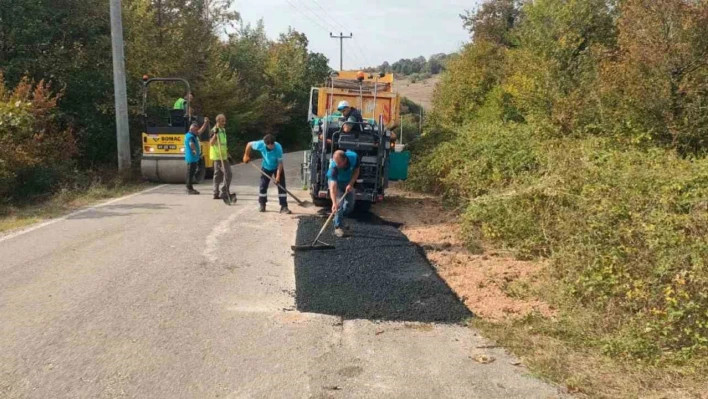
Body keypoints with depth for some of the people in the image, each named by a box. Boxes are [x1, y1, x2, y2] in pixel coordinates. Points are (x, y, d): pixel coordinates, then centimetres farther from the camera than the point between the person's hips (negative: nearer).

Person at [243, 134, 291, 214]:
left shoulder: (278, 147, -35)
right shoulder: (260, 144, -29)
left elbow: (280, 163, -28)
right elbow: (249, 144, -9)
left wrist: (278, 176, -31)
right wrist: (246, 156, -4)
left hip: (277, 167, -2)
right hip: (266, 167, 2)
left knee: (281, 186, -9)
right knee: (263, 186, 4)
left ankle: (284, 207, -7)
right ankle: (262, 205, 20)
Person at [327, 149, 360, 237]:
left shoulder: (354, 157, -32)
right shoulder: (334, 167, -41)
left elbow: (356, 171, -12)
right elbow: (333, 186, -47)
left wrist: (351, 184, -26)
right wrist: (334, 203, -57)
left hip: (348, 182, 4)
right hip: (336, 182, -4)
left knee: (350, 204, 7)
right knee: (339, 204, -18)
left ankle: (338, 221, 28)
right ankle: (338, 227, -8)